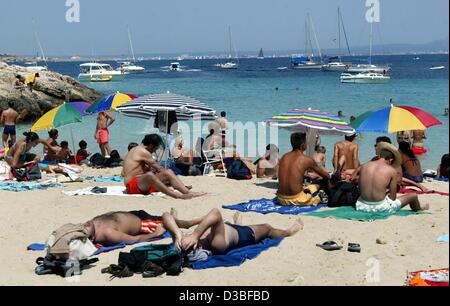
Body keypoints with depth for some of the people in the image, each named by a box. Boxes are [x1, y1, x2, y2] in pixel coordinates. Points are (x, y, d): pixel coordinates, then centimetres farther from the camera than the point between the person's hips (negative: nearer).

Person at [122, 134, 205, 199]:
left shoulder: (139, 150, 20)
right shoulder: (143, 152, -11)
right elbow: (158, 168, -7)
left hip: (143, 184, 10)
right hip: (132, 186, -10)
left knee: (168, 172, -1)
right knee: (149, 175, -41)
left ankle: (188, 192, -18)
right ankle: (176, 195, -53)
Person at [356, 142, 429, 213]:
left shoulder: (364, 166, 2)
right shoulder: (391, 170, -7)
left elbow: (360, 189, 10)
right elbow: (393, 197, -3)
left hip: (363, 206, 4)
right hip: (381, 207, -4)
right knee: (413, 196, 15)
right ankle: (418, 208, 51)